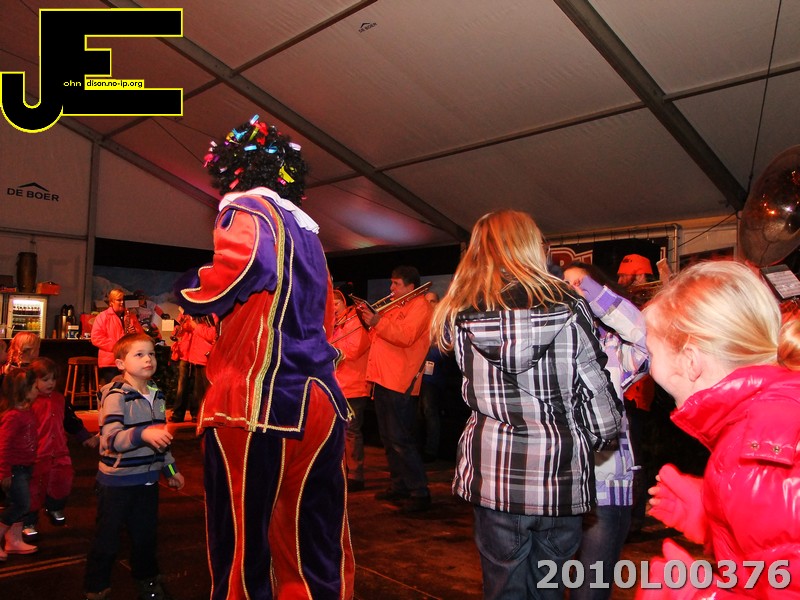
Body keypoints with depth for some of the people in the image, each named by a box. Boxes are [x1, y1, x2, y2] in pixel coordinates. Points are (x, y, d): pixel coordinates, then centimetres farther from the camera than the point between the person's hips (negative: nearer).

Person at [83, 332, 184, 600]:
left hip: (148, 479, 6)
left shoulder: (157, 395, 6)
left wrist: (170, 468, 24)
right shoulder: (116, 396, -17)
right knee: (107, 538, 8)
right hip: (117, 480, -6)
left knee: (146, 533, 19)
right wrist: (143, 434, -44)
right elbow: (111, 439, -29)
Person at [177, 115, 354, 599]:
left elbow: (242, 265, -24)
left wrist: (191, 289, -5)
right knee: (319, 552, 14)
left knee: (242, 550, 5)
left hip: (260, 401, -7)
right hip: (322, 402, 8)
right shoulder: (307, 230, 22)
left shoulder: (248, 207, -1)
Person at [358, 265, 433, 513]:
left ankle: (420, 493, -4)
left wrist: (377, 322, -25)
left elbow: (406, 336, -21)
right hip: (382, 381, 10)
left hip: (400, 383, -10)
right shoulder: (395, 307, 24)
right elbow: (379, 337, 22)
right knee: (388, 439, 14)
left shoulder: (420, 305, -6)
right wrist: (368, 316, 8)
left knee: (400, 440, -10)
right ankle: (398, 486, 24)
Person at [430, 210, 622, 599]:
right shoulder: (568, 307, -9)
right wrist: (584, 447, 10)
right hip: (559, 476, 0)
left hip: (493, 473, 1)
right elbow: (598, 395, -7)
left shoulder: (462, 314, -5)